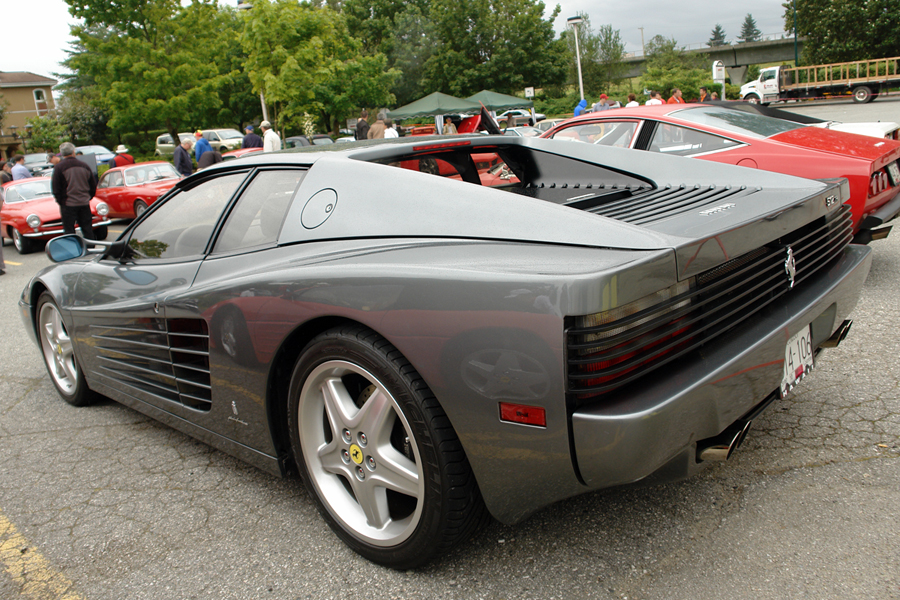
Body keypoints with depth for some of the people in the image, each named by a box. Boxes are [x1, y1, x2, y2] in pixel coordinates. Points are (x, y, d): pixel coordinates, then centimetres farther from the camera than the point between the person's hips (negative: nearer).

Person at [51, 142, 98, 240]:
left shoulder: (59, 168, -7)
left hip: (68, 204, -4)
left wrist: (60, 201, 6)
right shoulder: (84, 166, 4)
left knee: (69, 231, 2)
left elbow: (55, 188, -6)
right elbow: (93, 186, 10)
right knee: (87, 229, 10)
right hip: (84, 203, 4)